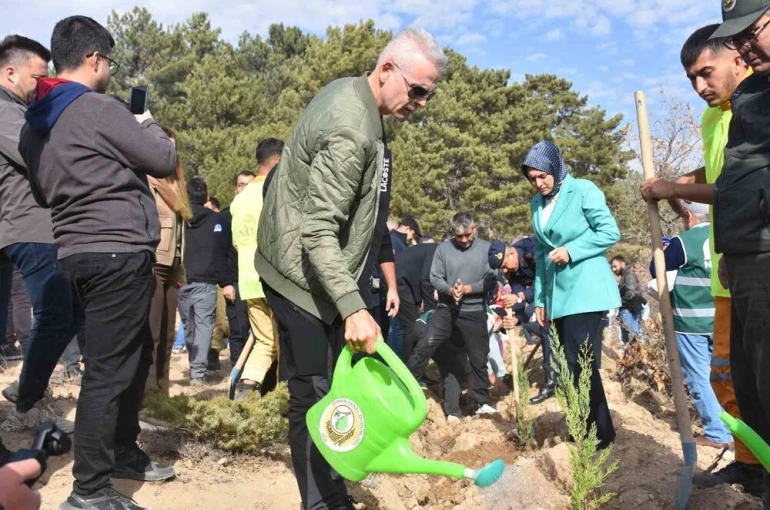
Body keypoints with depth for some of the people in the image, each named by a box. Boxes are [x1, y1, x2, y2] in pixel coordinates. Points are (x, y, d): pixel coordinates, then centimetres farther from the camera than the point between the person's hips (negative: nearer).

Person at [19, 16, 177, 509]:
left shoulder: (34, 123, 15)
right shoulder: (99, 108, -12)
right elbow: (165, 160, -6)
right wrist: (147, 125, 14)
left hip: (77, 253, 9)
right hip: (119, 253, -9)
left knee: (135, 353, 20)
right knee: (111, 368, -4)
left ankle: (123, 453, 32)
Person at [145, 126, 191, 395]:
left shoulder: (173, 184, 21)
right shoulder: (143, 181, -4)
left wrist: (180, 268, 16)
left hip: (169, 268, 8)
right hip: (151, 266, -8)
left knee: (166, 336, 10)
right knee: (150, 336, -7)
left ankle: (161, 391, 17)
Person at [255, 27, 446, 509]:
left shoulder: (351, 93, 7)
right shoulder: (351, 130, -25)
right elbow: (318, 232, -29)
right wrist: (353, 307, -38)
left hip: (321, 274, 10)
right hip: (303, 277, -10)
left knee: (334, 392, 14)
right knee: (315, 398, -4)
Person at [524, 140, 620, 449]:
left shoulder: (583, 190, -6)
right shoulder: (537, 204, 12)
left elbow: (611, 233, -9)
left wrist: (571, 250, -18)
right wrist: (540, 299, 14)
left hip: (586, 290, -7)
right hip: (558, 295, 7)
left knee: (580, 364, -11)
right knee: (572, 365, 10)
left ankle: (600, 433, 2)